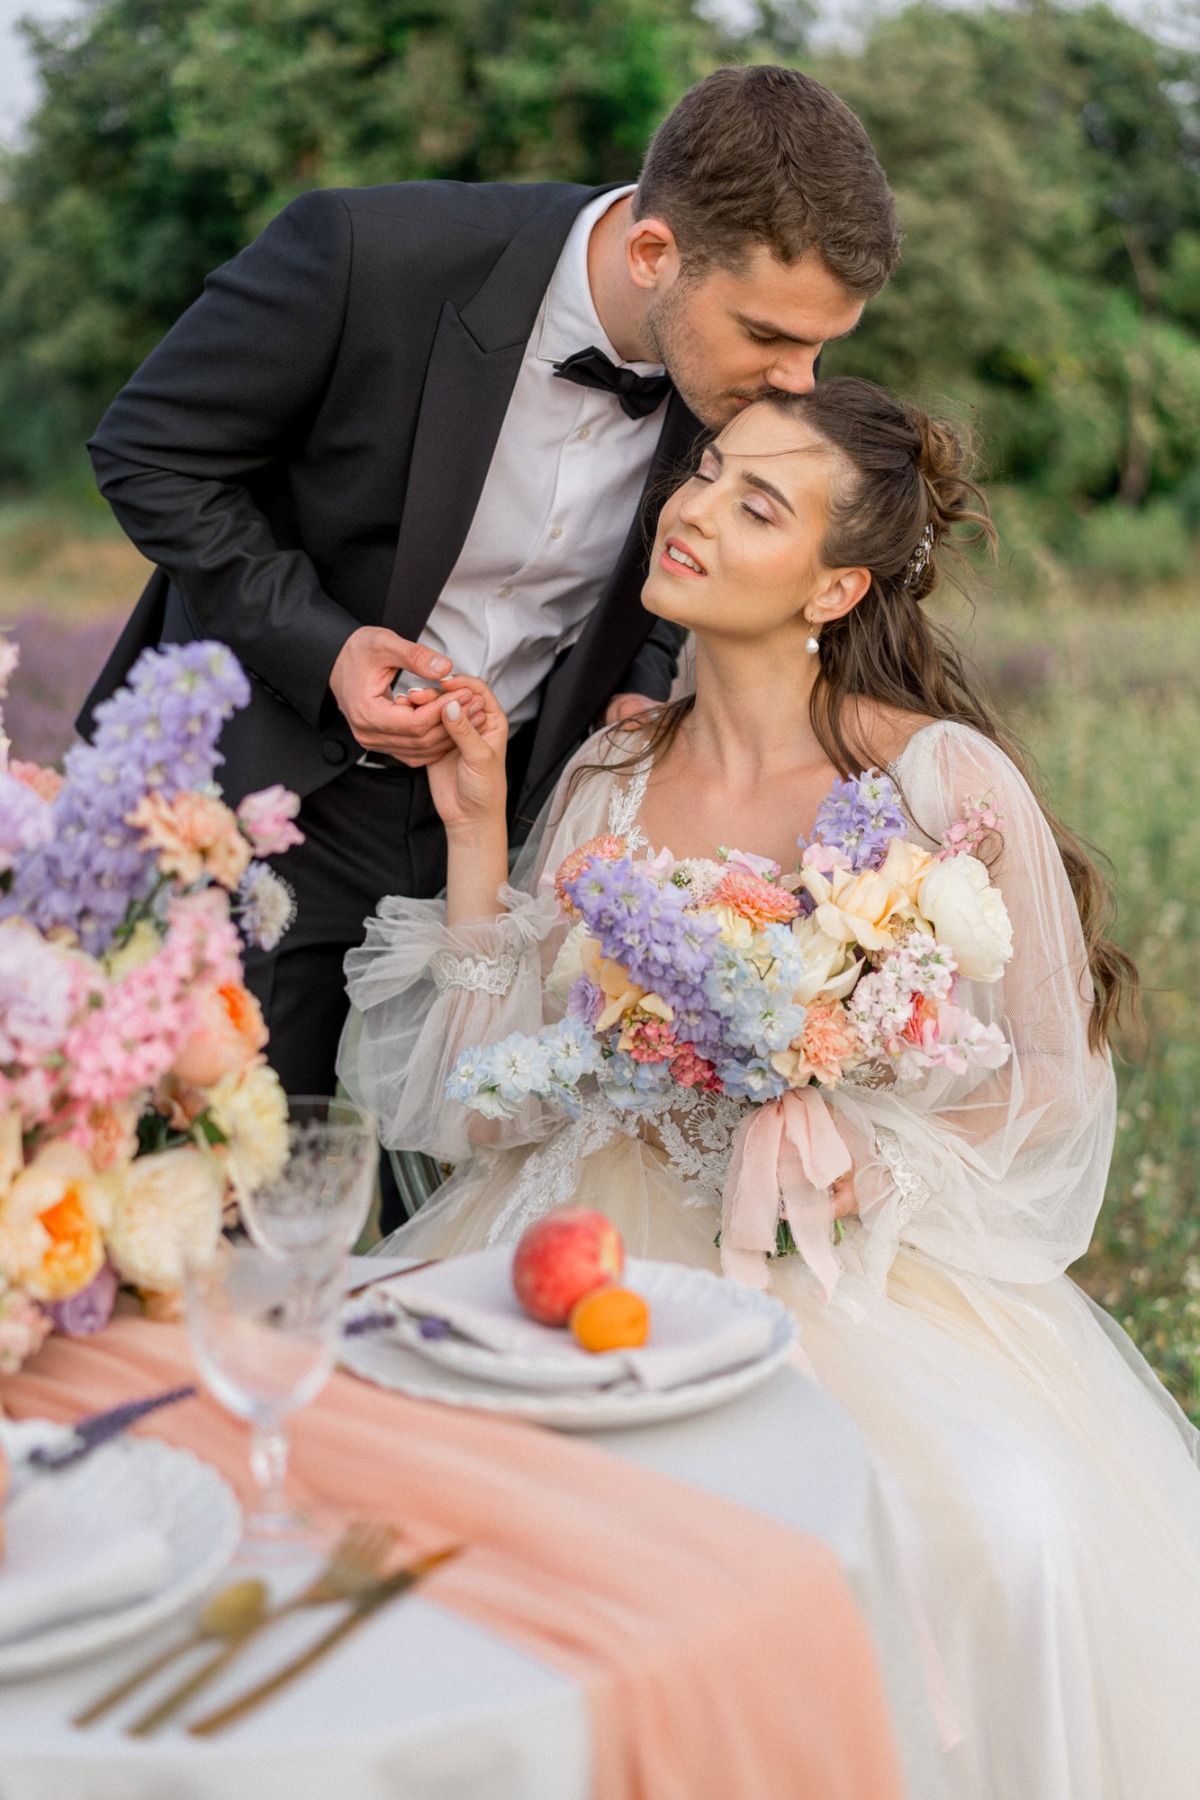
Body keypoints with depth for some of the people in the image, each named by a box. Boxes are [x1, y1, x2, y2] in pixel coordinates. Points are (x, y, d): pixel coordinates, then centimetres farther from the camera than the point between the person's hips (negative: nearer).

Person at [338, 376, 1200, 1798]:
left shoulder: (940, 782, -10)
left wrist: (844, 1158, -16)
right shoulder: (610, 776, 4)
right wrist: (476, 833, -3)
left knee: (1010, 1525, -30)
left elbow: (1047, 1088, -2)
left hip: (861, 1257, -3)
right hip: (610, 1242, 4)